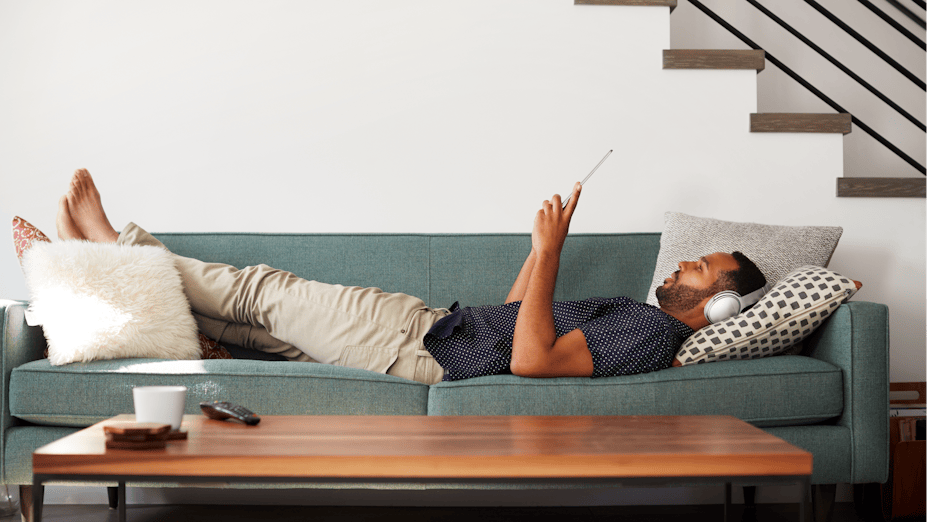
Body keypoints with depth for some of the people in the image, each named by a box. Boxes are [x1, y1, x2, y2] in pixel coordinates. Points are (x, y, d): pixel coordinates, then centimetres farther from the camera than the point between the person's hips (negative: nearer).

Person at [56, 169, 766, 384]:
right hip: (437, 322, 9)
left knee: (265, 291, -1)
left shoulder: (650, 332, -16)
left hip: (423, 348, -9)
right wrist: (549, 243, 14)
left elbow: (530, 359, -30)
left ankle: (114, 243, 14)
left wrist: (548, 252, -26)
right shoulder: (634, 315, 15)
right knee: (260, 320, 10)